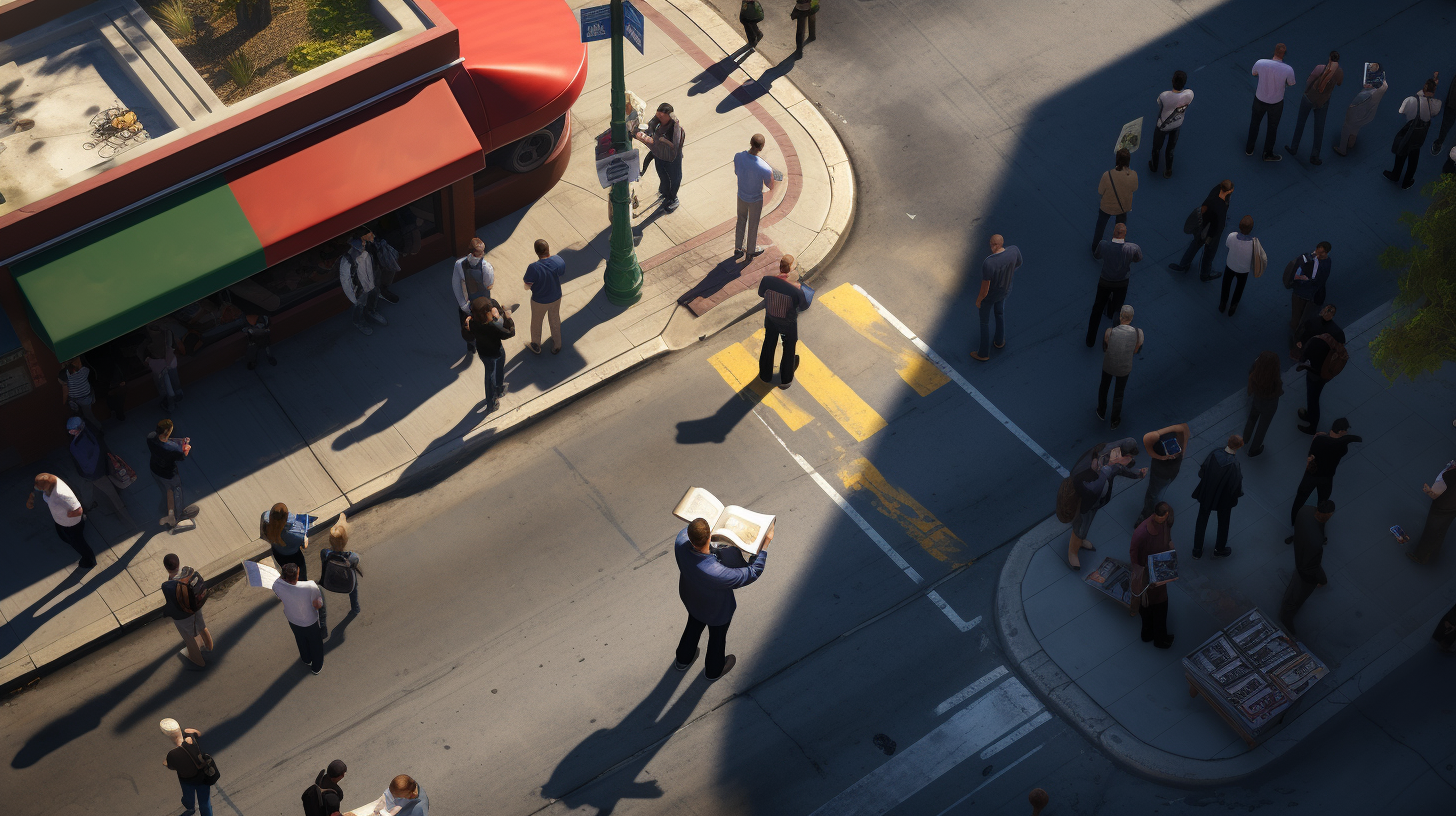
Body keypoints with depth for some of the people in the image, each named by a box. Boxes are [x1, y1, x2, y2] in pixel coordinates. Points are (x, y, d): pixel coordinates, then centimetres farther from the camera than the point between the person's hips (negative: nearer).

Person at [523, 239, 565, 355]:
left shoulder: (533, 268, -38)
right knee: (555, 321, 29)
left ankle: (536, 346, 50)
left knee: (536, 323, 27)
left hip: (539, 301, -3)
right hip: (556, 298, 3)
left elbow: (527, 286, -24)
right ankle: (556, 346, 49)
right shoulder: (558, 260, -27)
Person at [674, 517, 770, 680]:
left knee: (694, 625, 36)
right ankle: (714, 670, 59)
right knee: (717, 636, 29)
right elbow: (753, 572, -34)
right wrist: (766, 542, -26)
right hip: (717, 610, -4)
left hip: (691, 598, 4)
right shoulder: (717, 573, -50)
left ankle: (683, 660, 63)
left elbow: (686, 531, -8)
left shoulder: (681, 543, -36)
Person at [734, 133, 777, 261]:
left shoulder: (738, 157, -25)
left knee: (740, 221, 27)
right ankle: (750, 251, 43)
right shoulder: (765, 168, -36)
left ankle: (738, 248, 44)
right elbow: (771, 186, -17)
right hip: (755, 200, -3)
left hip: (741, 196, 4)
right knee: (753, 225, 21)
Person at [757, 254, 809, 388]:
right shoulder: (795, 290, -37)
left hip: (770, 319, 3)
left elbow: (761, 293, -5)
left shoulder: (766, 280, -28)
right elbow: (804, 306, -17)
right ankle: (786, 379, 46)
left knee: (768, 346, 30)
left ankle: (765, 375, 51)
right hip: (788, 323, -3)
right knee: (789, 350, 25)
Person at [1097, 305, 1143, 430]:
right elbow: (1135, 351, -8)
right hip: (1124, 368, 1)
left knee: (1104, 387, 31)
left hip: (1108, 366, -1)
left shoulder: (1110, 332, -30)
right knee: (1119, 394, 25)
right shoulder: (1138, 333, -26)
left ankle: (1102, 412, 54)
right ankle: (1115, 421, 42)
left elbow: (1105, 348, -12)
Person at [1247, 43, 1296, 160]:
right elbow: (1291, 83, -7)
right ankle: (1268, 153, 45)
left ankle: (1249, 148, 47)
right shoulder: (1288, 70, -32)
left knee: (1255, 121, 31)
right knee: (1272, 127, 26)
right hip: (1276, 103, -1)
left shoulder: (1260, 63, -27)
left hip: (1260, 99, 1)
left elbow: (1254, 73, -1)